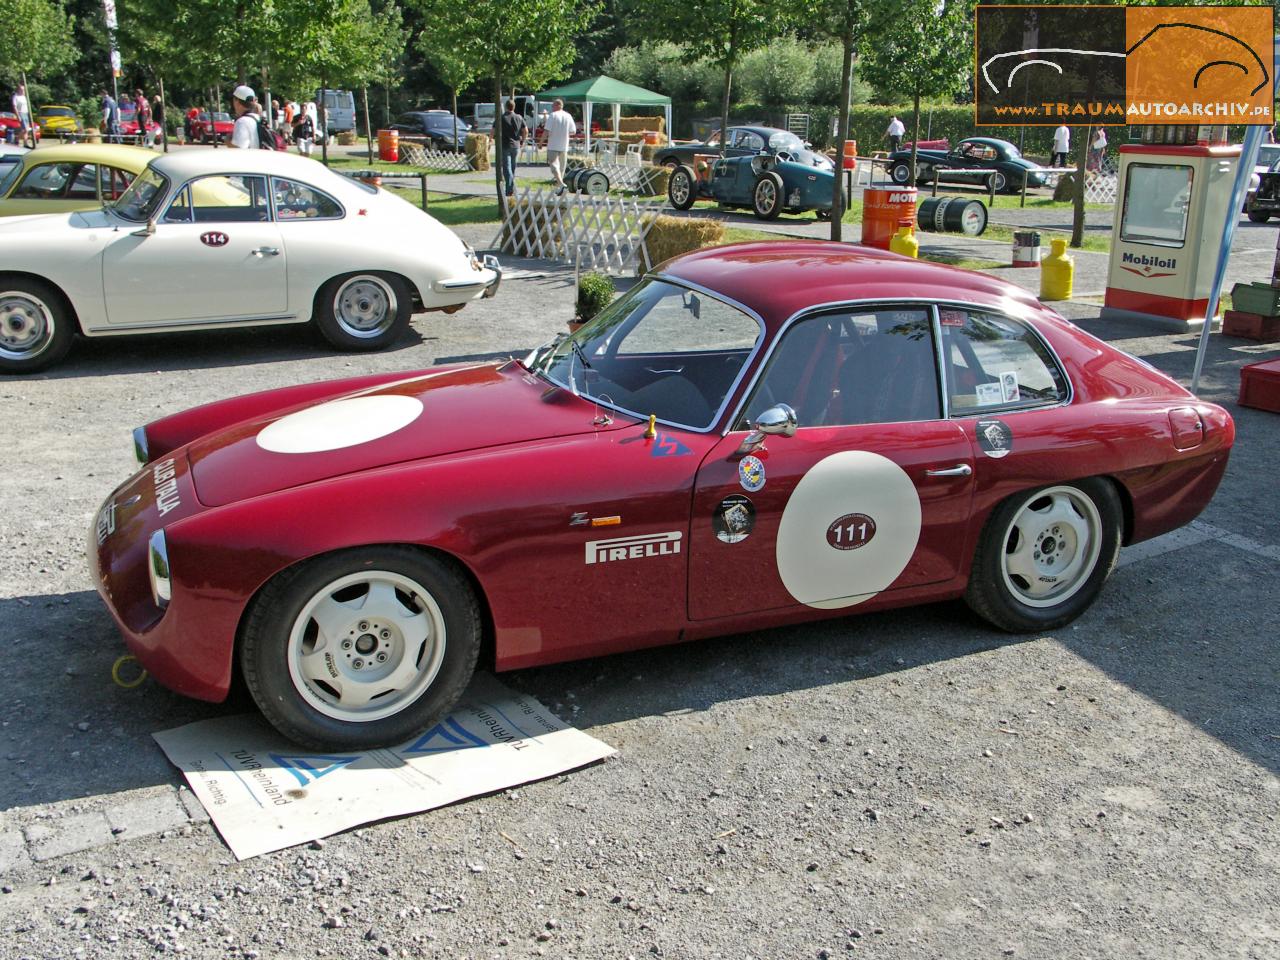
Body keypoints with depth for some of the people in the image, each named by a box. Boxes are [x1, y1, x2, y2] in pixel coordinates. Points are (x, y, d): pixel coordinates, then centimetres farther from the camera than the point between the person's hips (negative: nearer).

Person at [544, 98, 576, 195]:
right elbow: (573, 132, 8)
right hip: (564, 146, 5)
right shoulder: (568, 116, 7)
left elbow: (547, 131, -12)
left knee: (554, 164, -9)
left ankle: (561, 183, -29)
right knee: (562, 166, 13)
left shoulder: (553, 116, -8)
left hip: (553, 146, -5)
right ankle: (558, 187, 19)